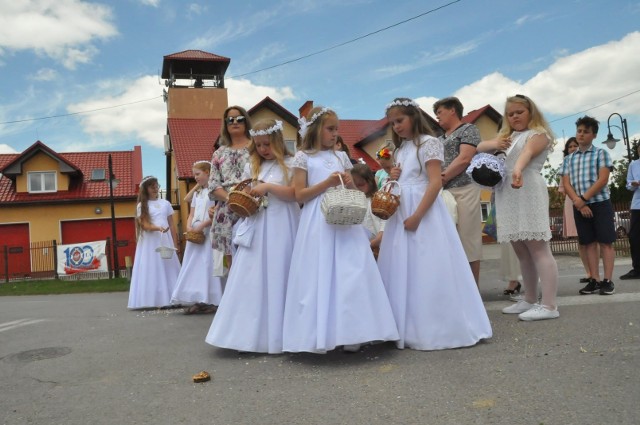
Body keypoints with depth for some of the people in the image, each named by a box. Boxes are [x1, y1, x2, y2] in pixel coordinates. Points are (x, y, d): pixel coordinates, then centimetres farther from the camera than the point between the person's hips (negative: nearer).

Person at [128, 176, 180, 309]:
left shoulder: (165, 203, 11)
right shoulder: (142, 206, 3)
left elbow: (172, 225, 11)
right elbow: (145, 225, -8)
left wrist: (175, 244, 6)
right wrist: (159, 228, -27)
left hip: (166, 241, 3)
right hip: (149, 242, -3)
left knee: (168, 269, 1)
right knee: (151, 270, -5)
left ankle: (169, 299, 5)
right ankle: (152, 301, -5)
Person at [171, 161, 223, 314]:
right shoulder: (196, 193, 19)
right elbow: (191, 214, 15)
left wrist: (202, 226, -19)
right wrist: (189, 226, -5)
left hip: (209, 233, -8)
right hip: (196, 234, 8)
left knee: (208, 265, -7)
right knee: (195, 266, 5)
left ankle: (211, 301, -2)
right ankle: (199, 301, 8)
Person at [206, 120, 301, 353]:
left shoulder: (290, 164, 1)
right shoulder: (251, 167, 13)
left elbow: (295, 194, -9)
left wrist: (267, 187, -15)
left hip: (281, 228, -4)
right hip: (257, 227, 4)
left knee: (278, 277, 0)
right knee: (253, 279, 2)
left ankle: (277, 334, 10)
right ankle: (253, 332, 9)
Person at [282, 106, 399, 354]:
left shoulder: (341, 156, 15)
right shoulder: (303, 157, 2)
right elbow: (300, 195, -4)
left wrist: (349, 183, -2)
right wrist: (326, 183, -13)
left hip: (344, 219, 4)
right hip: (318, 223, -4)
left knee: (351, 275, 0)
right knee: (320, 277, -2)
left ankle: (349, 333, 8)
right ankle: (319, 335, 8)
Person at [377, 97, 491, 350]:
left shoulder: (428, 143, -6)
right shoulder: (399, 149, 17)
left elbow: (435, 183, -15)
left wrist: (417, 215, -21)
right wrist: (393, 178, 2)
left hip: (424, 213, -8)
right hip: (400, 215, 8)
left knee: (426, 272, -6)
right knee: (403, 272, 8)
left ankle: (436, 330, 5)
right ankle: (409, 329, 16)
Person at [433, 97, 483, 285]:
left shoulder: (468, 130, 3)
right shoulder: (440, 138, 23)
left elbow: (464, 159, -10)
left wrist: (442, 179, -10)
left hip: (463, 191, -7)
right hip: (443, 193, 7)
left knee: (468, 242, -4)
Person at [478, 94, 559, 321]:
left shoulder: (539, 134, 2)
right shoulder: (506, 136, 25)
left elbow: (528, 152, -20)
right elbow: (479, 147, 20)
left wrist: (518, 169, -42)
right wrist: (493, 144, -4)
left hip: (528, 193, -7)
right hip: (507, 196, 7)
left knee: (538, 248, -12)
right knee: (522, 252, 9)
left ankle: (549, 305, -15)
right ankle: (530, 300, 16)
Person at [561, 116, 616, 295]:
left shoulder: (601, 153, 3)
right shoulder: (569, 159, 12)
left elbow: (603, 180, -9)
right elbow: (566, 184, 4)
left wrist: (583, 198, -15)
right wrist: (579, 203, -11)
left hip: (600, 203, -4)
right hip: (579, 206, 4)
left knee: (605, 241, -3)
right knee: (589, 243, 5)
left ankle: (607, 280, -1)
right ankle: (595, 280, 8)